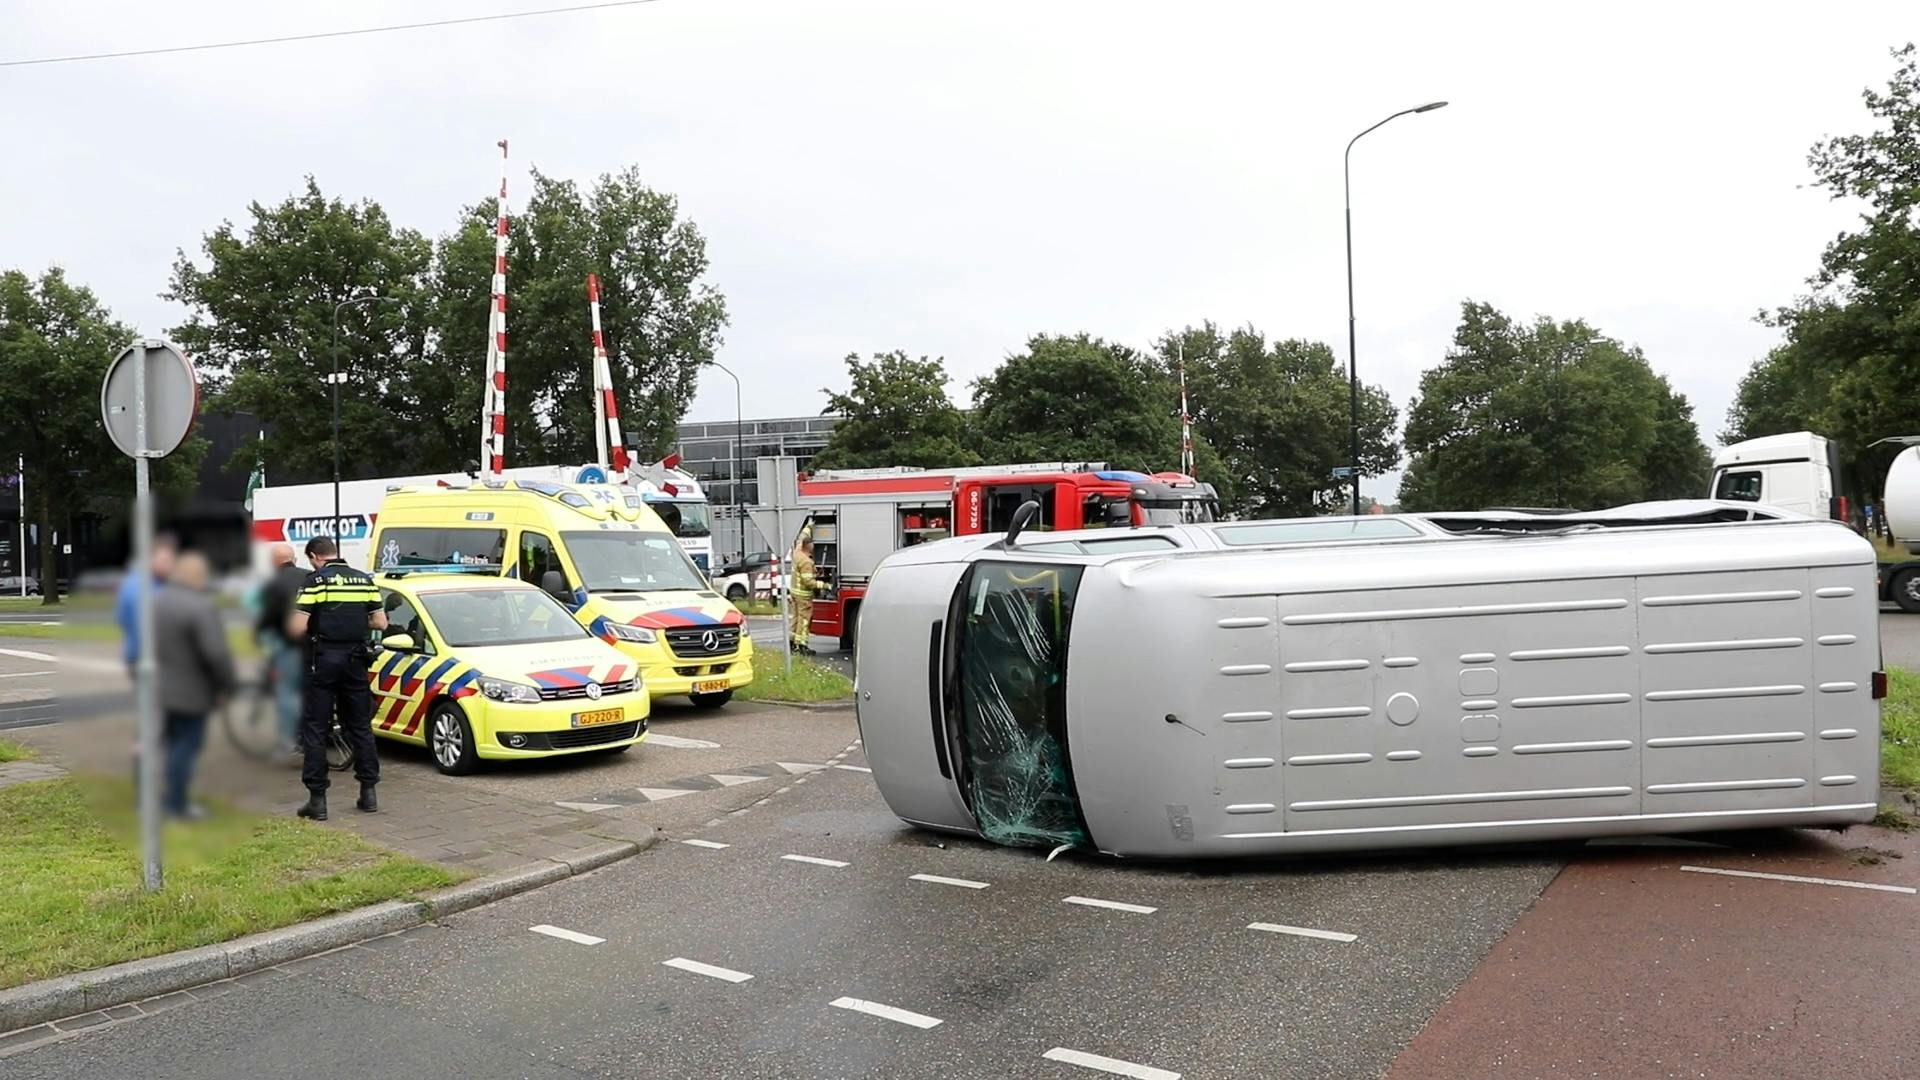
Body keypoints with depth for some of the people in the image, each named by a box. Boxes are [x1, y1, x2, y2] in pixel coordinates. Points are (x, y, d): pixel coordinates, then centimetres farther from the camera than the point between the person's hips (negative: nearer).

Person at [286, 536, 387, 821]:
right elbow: (380, 623, 7)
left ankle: (317, 799, 1)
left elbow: (298, 628, -13)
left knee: (315, 730, 2)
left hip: (324, 660, -4)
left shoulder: (315, 580, -8)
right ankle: (368, 792, 14)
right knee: (361, 726, 12)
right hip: (355, 660, 4)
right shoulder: (365, 580, 7)